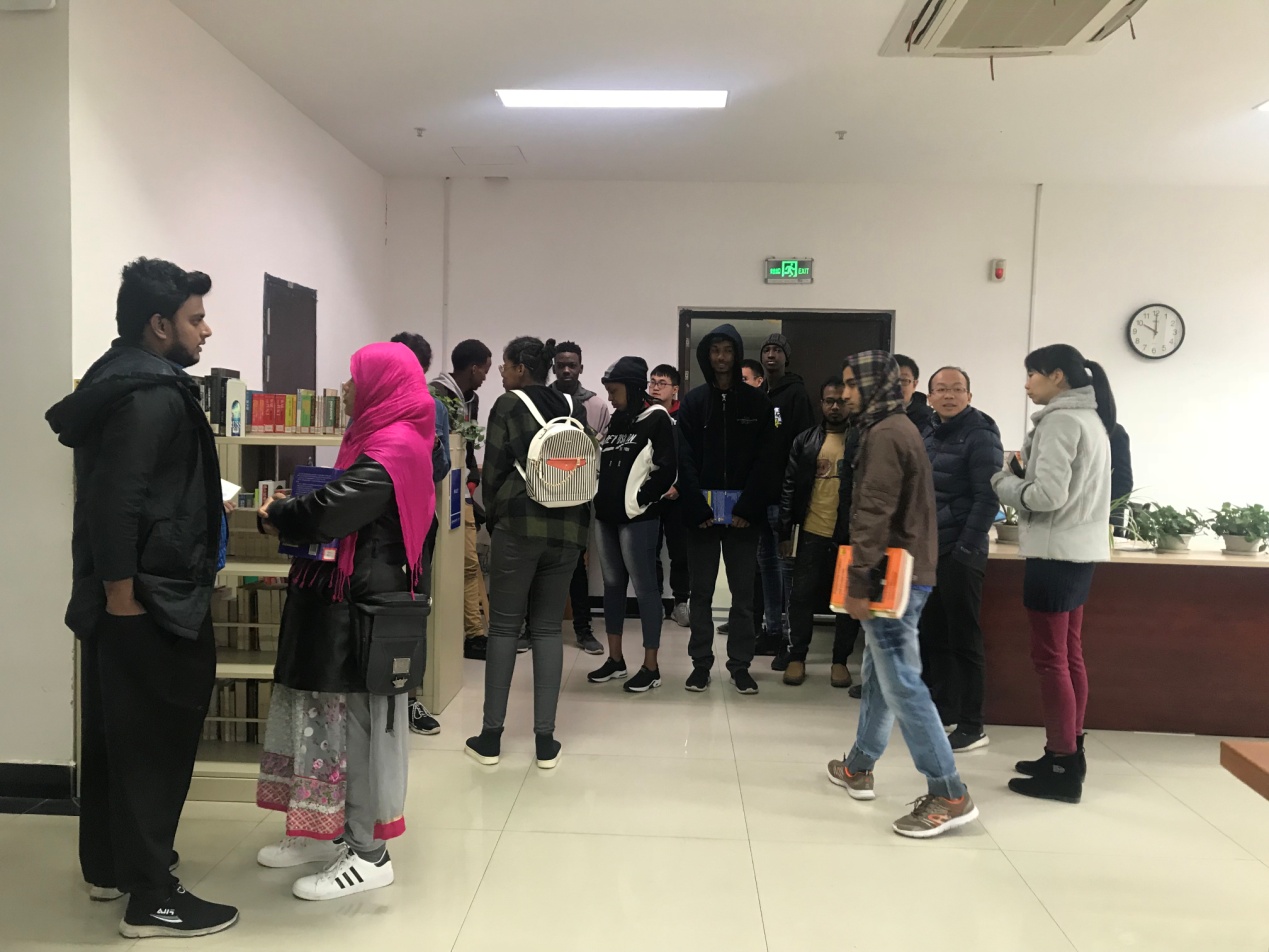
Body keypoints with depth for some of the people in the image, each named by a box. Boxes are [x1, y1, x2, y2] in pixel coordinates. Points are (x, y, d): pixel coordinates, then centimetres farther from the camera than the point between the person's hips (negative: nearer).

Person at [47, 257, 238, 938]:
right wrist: (123, 595, -23)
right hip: (149, 600, -11)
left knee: (113, 731, 19)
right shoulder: (152, 395, -18)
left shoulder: (119, 382, 15)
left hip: (120, 595, 11)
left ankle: (108, 866, 33)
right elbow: (117, 506, -25)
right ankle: (151, 898, 9)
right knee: (157, 741, -2)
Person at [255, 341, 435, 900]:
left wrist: (276, 514, -6)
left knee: (358, 720, -1)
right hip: (342, 597, 10)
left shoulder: (391, 449, -17)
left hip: (362, 606, -10)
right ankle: (333, 832, 28)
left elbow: (328, 512, -25)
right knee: (332, 712, 15)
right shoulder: (380, 438, 16)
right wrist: (292, 515, -1)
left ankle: (368, 855, 11)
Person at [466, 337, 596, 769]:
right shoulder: (574, 407, 11)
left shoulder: (508, 405, -1)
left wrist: (495, 516, 11)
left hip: (519, 524, -4)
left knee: (504, 627, 5)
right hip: (568, 526, 4)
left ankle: (490, 737, 10)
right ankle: (545, 741, 8)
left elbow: (494, 469, -3)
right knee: (548, 629, 8)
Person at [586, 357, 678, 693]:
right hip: (607, 515, 8)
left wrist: (639, 500, -11)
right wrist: (600, 498, 6)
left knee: (644, 587, -1)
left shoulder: (657, 419, -7)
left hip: (638, 517, -8)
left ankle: (651, 667, 7)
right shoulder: (614, 419, 13)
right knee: (612, 584, 13)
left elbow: (666, 470, -14)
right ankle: (615, 659, 25)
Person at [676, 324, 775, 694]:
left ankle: (740, 664, 15)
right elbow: (685, 460, -1)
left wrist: (748, 509, -11)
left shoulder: (757, 402, 4)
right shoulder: (693, 402, 5)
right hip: (701, 510, 0)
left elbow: (764, 461, -1)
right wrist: (697, 509, -11)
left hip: (743, 512, 0)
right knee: (701, 591, 7)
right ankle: (701, 663, 17)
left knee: (743, 592, 5)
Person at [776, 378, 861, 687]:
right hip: (812, 532, 1)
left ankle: (840, 660, 20)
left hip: (851, 534, -1)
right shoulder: (805, 441, 6)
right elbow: (789, 488, 6)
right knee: (803, 595, 6)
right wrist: (785, 532, 1)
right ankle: (796, 656, 20)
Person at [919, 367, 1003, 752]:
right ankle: (941, 708, 26)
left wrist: (967, 547, -19)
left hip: (960, 551, -8)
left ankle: (972, 727, 5)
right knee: (931, 632, 13)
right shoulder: (930, 434, 14)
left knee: (964, 637, -3)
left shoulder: (980, 435, -10)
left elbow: (987, 497, -15)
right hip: (929, 549, 8)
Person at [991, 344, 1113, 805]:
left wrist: (1002, 480, -5)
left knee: (1050, 659, -5)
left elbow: (1048, 495, -21)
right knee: (1070, 655, 13)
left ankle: (1062, 770, 1)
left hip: (1056, 551, -10)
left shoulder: (1059, 420, -15)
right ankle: (1069, 755, 21)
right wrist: (1023, 471, 6)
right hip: (1080, 548, 10)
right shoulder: (1090, 418, 16)